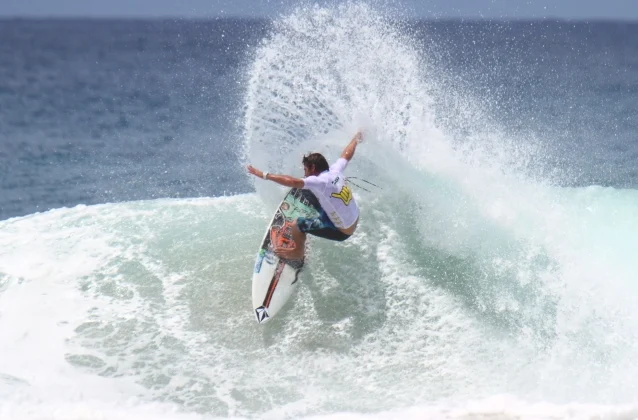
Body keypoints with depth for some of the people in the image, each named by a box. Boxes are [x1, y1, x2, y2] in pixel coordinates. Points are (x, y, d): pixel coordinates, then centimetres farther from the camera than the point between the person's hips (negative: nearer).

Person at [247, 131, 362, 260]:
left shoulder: (320, 182, -27)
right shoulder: (335, 170, -7)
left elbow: (291, 181, -39)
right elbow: (347, 154, 13)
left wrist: (264, 175, -37)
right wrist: (356, 138, 32)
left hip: (342, 232, -8)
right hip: (355, 221, 8)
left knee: (297, 225, -9)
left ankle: (298, 253, 19)